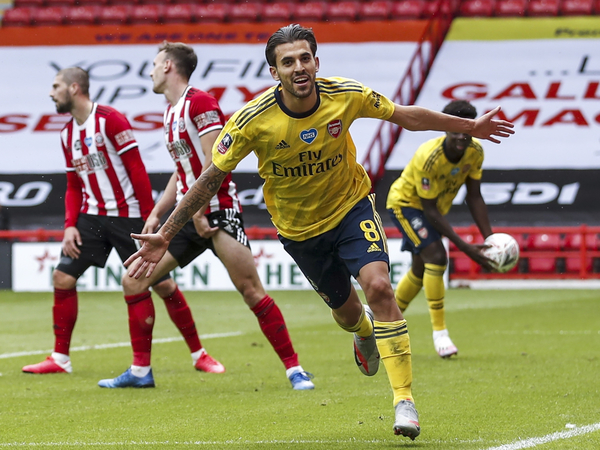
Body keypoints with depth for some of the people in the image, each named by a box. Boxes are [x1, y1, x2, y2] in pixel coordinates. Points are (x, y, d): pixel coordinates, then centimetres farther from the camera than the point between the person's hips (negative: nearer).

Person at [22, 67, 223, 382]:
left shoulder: (110, 120, -13)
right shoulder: (67, 134, 10)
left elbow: (137, 171, -14)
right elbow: (73, 186, 16)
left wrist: (149, 219, -17)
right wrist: (70, 225, 2)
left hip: (127, 216, -7)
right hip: (91, 216, 7)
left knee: (163, 285, -4)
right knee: (62, 277, -3)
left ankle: (199, 355, 8)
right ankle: (60, 359, 6)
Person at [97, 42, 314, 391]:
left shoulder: (200, 103, -11)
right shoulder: (171, 112, 17)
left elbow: (214, 163, -18)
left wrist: (198, 211, -19)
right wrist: (157, 214, 18)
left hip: (218, 212, -9)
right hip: (187, 214, 9)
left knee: (252, 290, -16)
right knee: (134, 282, 4)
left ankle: (295, 369, -9)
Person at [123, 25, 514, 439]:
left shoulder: (347, 96, -21)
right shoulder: (254, 120, -25)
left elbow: (406, 115, -2)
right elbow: (211, 179, -16)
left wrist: (469, 126, 6)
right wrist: (165, 236, -18)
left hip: (351, 206, -1)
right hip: (299, 227, 1)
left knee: (378, 285, -24)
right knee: (346, 311, 12)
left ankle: (404, 398, -18)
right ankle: (365, 331, 55)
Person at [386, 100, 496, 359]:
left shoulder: (475, 152, -19)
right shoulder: (429, 158, -38)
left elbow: (474, 196, -8)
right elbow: (430, 210, -33)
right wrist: (465, 247, -37)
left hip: (435, 208, 7)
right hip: (405, 202, -7)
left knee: (420, 270, 16)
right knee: (436, 256, -25)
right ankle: (439, 332, -21)